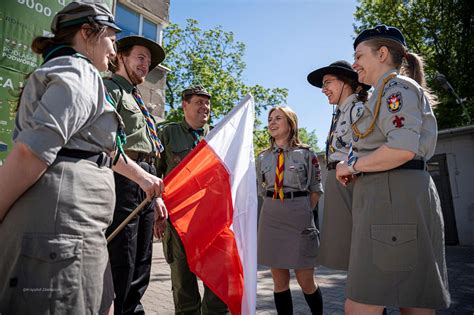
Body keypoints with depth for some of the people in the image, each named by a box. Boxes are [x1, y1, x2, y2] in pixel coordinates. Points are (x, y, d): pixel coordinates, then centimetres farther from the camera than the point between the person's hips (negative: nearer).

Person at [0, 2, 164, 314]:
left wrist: (143, 177, 37)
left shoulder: (68, 74, 25)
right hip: (60, 232, -10)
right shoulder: (79, 74, -8)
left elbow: (102, 147, 31)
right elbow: (30, 152, -21)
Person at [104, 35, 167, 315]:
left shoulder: (139, 102, 29)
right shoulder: (109, 88, 4)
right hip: (123, 179, -9)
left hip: (145, 186, 9)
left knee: (141, 267, 12)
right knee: (121, 264, -6)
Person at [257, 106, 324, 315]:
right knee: (279, 280, 10)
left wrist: (303, 212, 1)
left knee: (306, 281, 6)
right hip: (271, 218, 3)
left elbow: (315, 190, 5)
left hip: (299, 218, -2)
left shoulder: (306, 153, -1)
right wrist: (275, 210, 7)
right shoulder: (263, 157, 8)